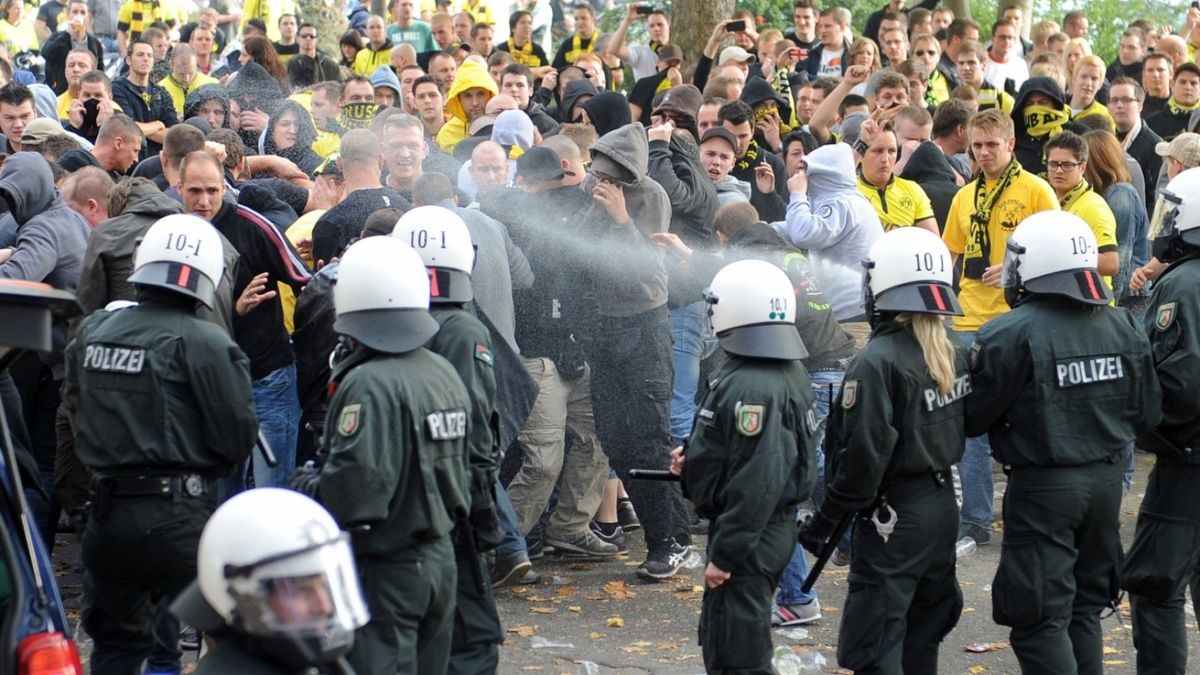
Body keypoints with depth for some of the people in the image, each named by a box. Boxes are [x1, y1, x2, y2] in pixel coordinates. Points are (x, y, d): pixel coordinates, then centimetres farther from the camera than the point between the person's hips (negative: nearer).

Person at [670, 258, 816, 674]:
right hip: (772, 530, 11)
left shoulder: (751, 386, -24)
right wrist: (693, 463, 9)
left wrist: (725, 553, -23)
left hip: (749, 536, -11)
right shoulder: (788, 372, 8)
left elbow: (755, 482, -27)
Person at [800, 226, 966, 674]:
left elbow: (864, 456, -20)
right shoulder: (950, 356, 4)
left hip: (893, 519, -8)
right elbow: (956, 432, 11)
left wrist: (826, 519, -12)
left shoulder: (876, 363, -19)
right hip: (942, 508, 8)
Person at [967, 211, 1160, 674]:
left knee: (1041, 619, 1)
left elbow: (973, 419, -13)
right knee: (1084, 608, 19)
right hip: (1108, 479, 6)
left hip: (1043, 486, -6)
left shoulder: (1009, 336, -17)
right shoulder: (1123, 327, 0)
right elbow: (1147, 415, 6)